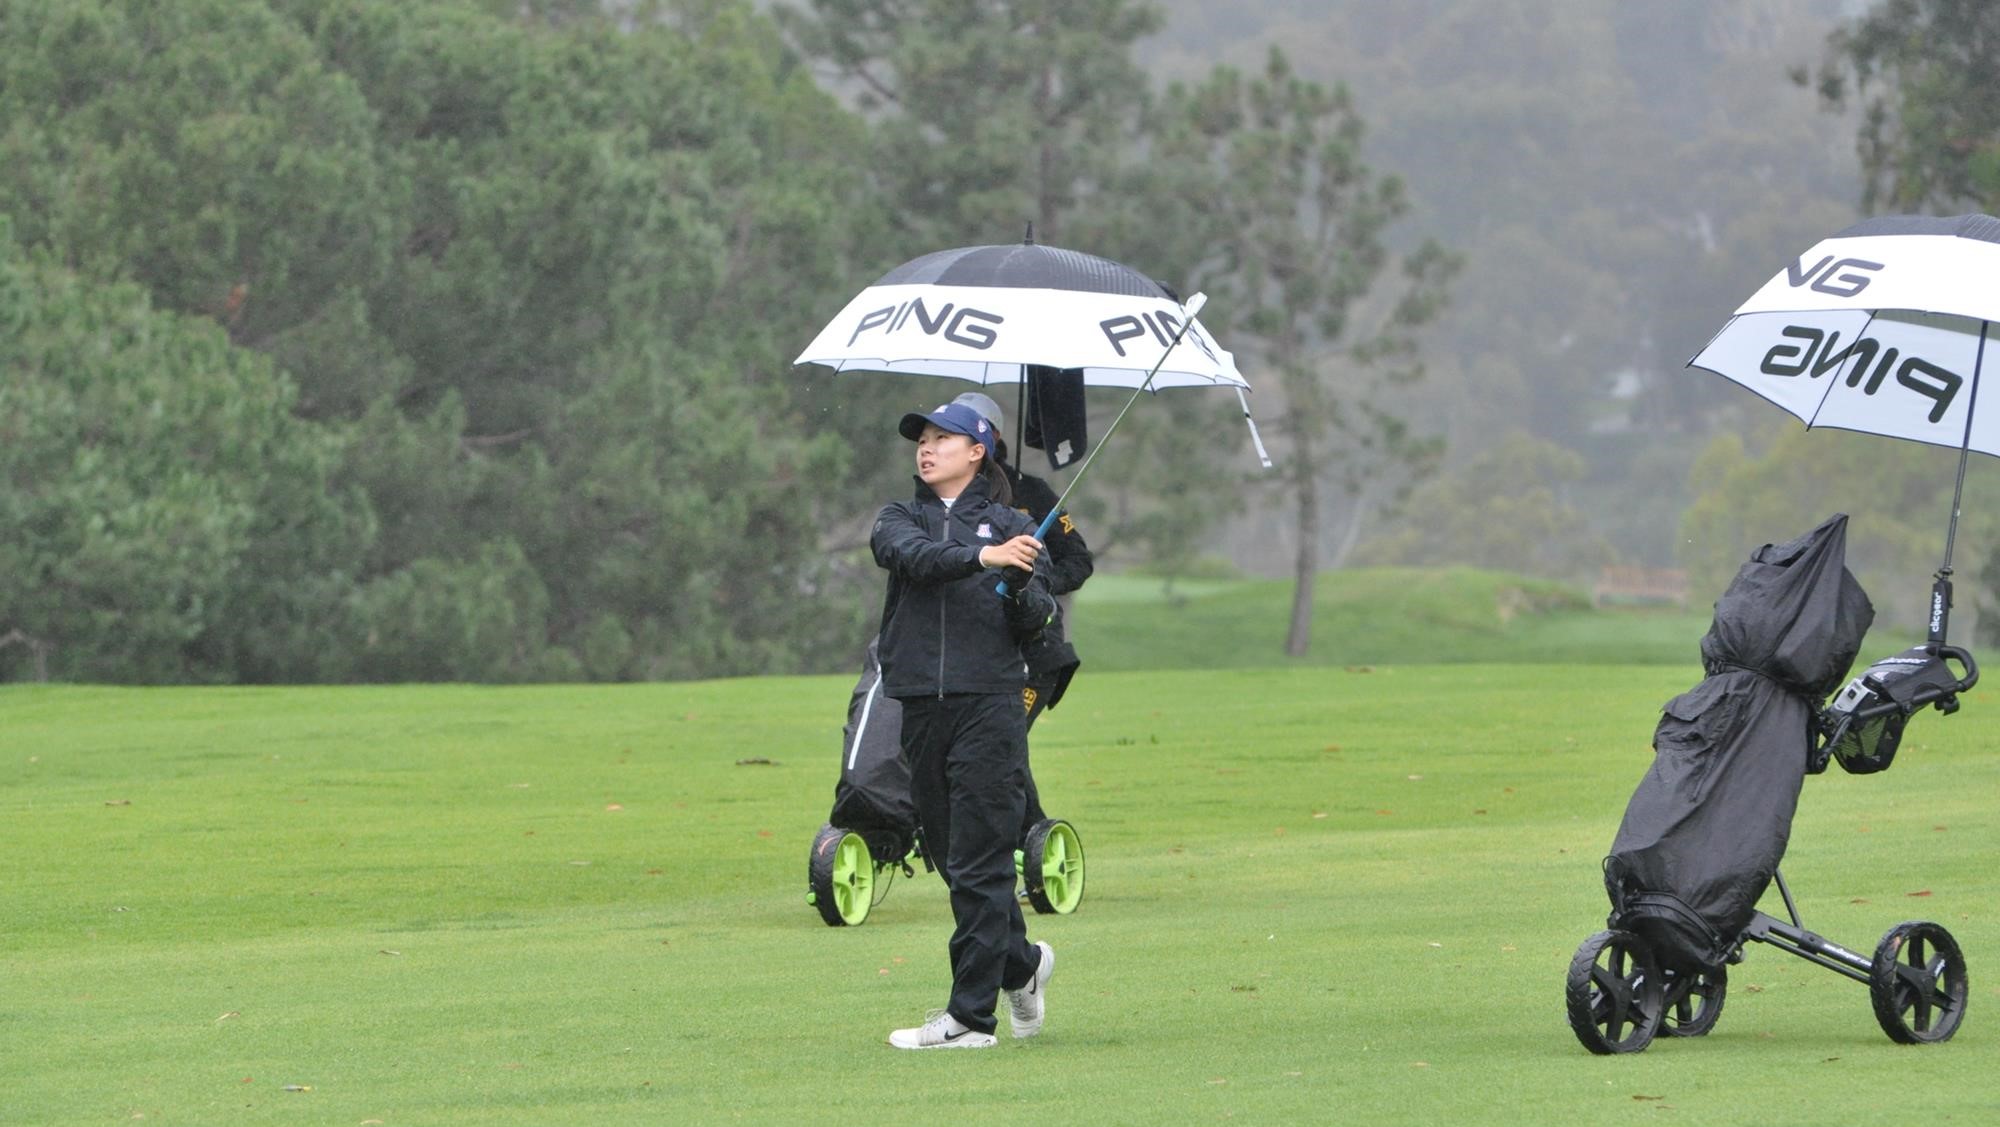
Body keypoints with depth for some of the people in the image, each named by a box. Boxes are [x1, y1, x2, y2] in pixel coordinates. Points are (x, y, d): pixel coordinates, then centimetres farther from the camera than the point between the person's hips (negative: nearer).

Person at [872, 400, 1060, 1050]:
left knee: (977, 863, -7)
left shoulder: (1010, 526, 9)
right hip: (921, 707, 3)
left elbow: (1035, 625, 3)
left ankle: (971, 1015, -7)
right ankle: (1021, 963, 31)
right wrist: (982, 557, -27)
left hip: (989, 702, -3)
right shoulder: (900, 519, 13)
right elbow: (914, 557, -11)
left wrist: (1021, 587, -19)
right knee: (950, 855, 9)